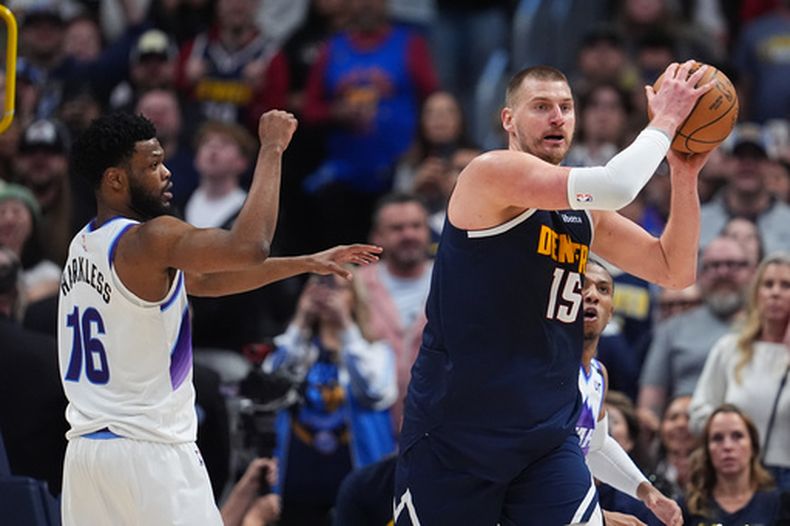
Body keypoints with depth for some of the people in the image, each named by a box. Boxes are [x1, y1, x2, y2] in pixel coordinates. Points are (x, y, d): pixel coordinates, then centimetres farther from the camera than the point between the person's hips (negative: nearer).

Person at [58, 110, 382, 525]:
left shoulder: (84, 246, 14)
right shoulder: (147, 240, -14)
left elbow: (203, 281, 21)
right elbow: (248, 247, -29)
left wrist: (307, 263, 20)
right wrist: (271, 149, -17)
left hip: (86, 449, 8)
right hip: (150, 453, -8)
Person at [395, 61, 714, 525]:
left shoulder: (585, 214, 12)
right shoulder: (493, 173, -12)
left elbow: (676, 271, 13)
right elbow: (616, 186, -25)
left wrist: (685, 176, 3)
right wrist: (664, 121, -12)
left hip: (548, 435, 6)